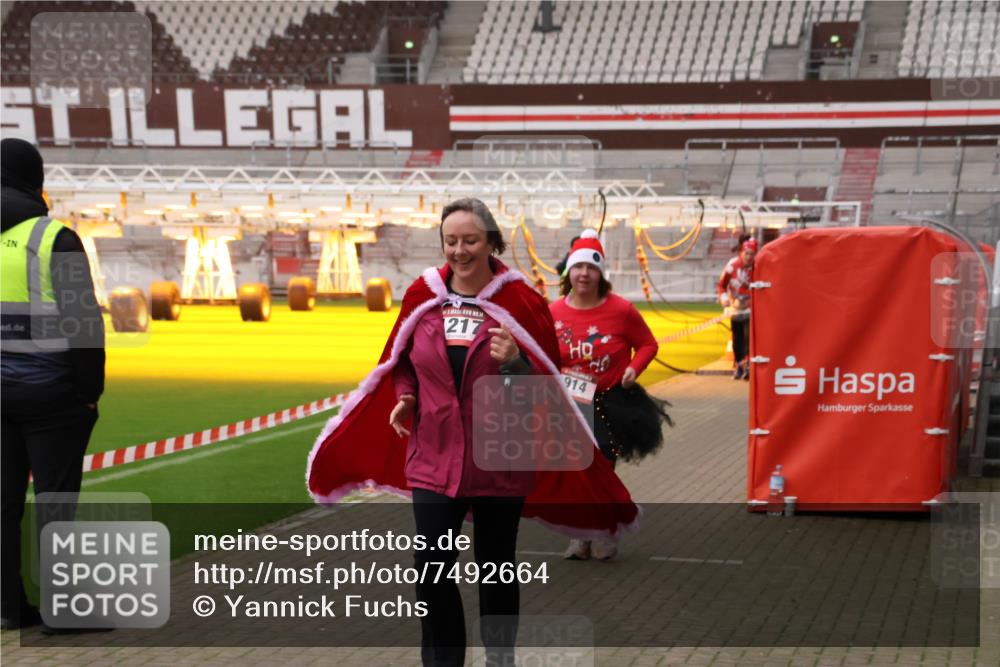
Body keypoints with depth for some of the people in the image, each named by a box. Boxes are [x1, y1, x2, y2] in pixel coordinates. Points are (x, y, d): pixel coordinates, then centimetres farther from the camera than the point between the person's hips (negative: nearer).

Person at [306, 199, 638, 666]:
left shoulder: (521, 300, -8)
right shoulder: (422, 294, 0)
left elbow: (548, 381, -4)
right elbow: (402, 361, 15)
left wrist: (515, 363, -24)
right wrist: (404, 396, -4)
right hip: (434, 455, 2)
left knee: (496, 567, 11)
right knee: (432, 566, 1)